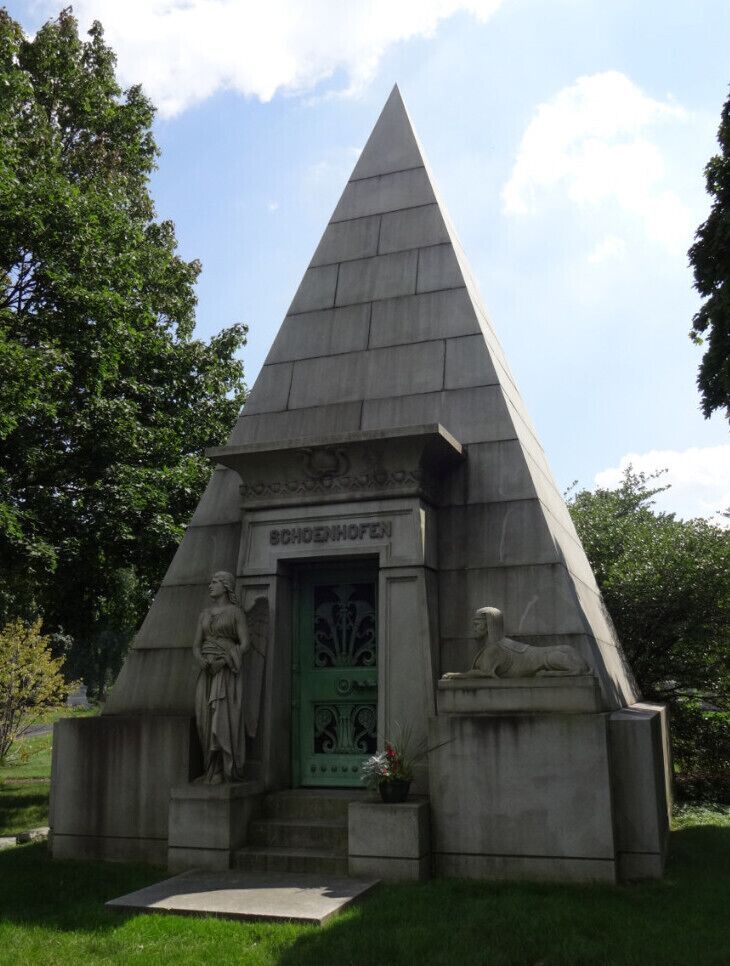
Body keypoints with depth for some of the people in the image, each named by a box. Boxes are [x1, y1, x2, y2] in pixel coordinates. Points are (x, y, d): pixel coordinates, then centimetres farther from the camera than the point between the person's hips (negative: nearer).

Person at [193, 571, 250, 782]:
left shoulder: (236, 612, 0)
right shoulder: (205, 614, 16)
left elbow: (245, 644, -7)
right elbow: (196, 646, 11)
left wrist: (222, 662, -18)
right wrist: (201, 660, -11)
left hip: (227, 673, -5)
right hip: (207, 673, 5)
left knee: (223, 719, -13)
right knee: (207, 720, 0)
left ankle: (223, 770, -6)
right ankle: (212, 769, 7)